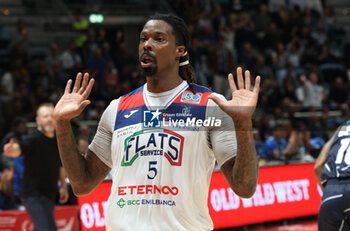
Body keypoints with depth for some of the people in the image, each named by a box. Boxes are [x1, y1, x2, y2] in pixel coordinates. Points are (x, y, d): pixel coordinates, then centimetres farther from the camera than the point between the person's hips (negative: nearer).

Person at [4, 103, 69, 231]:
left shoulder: (58, 141, 9)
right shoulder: (33, 140, -14)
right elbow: (18, 149, -36)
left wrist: (63, 187, 24)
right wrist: (11, 150, -58)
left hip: (49, 195, 8)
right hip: (34, 195, -8)